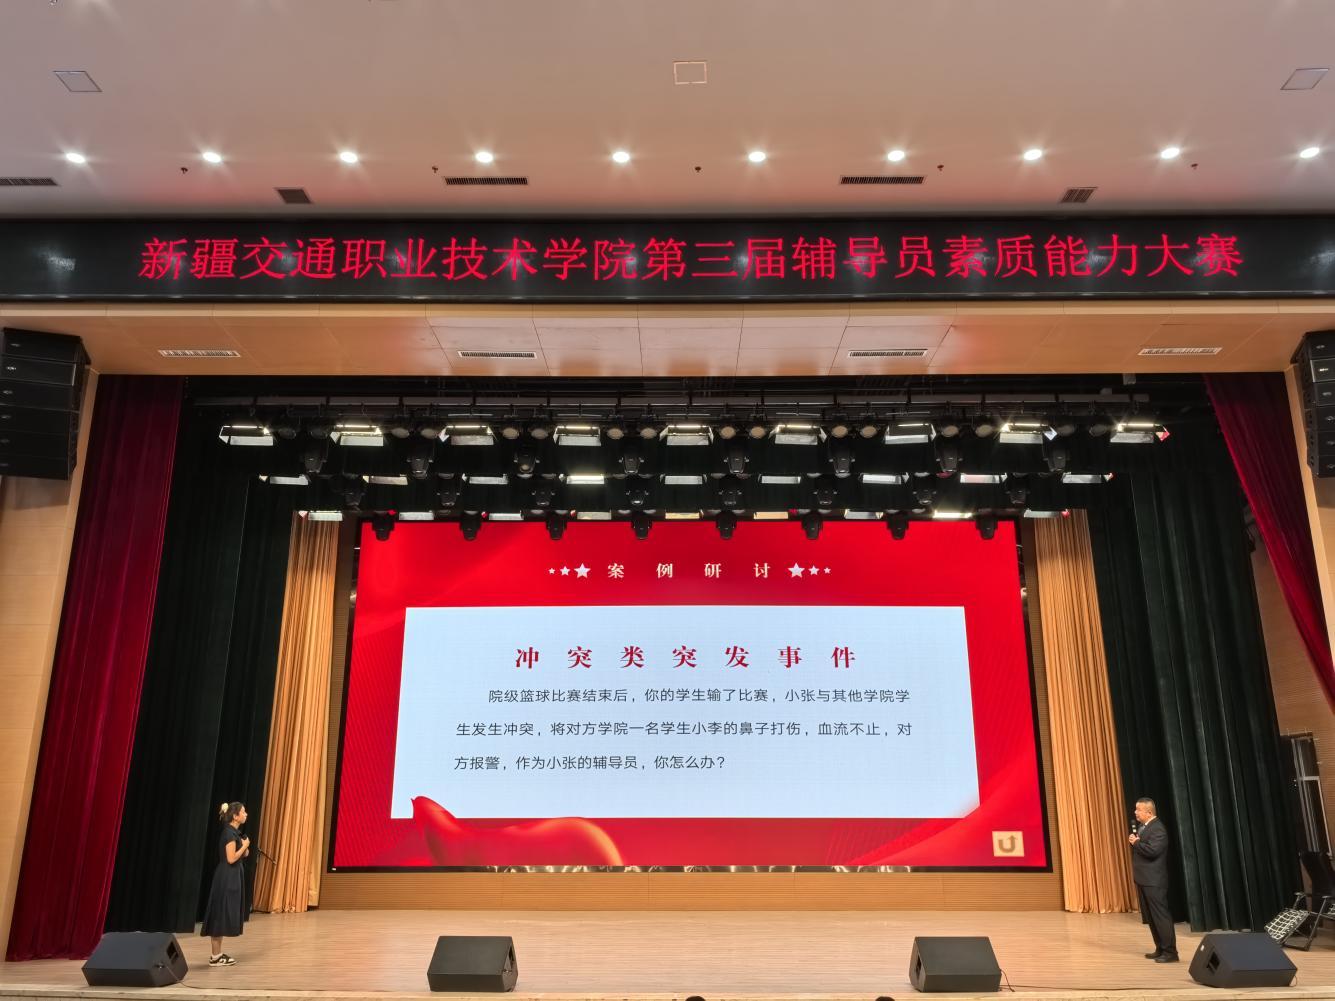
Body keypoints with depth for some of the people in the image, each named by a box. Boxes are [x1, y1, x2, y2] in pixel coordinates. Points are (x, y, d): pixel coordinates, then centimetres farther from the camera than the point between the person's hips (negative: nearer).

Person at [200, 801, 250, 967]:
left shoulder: (233, 832, 13)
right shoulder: (230, 833, -17)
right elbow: (231, 859, -20)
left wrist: (244, 849, 1)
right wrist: (245, 846, -10)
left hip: (231, 878, 10)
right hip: (227, 878, -10)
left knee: (224, 916, 12)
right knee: (221, 915, -4)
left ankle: (217, 953, 18)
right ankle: (215, 956, 1)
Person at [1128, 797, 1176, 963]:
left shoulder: (1158, 828, -17)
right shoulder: (1142, 826, 13)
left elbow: (1152, 851, -28)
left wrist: (1136, 842, -15)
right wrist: (1134, 840, -4)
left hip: (1153, 880, -10)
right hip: (1143, 879, 10)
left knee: (1160, 915, -5)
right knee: (1150, 916, 14)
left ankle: (1170, 952, 1)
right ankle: (1160, 949, 22)